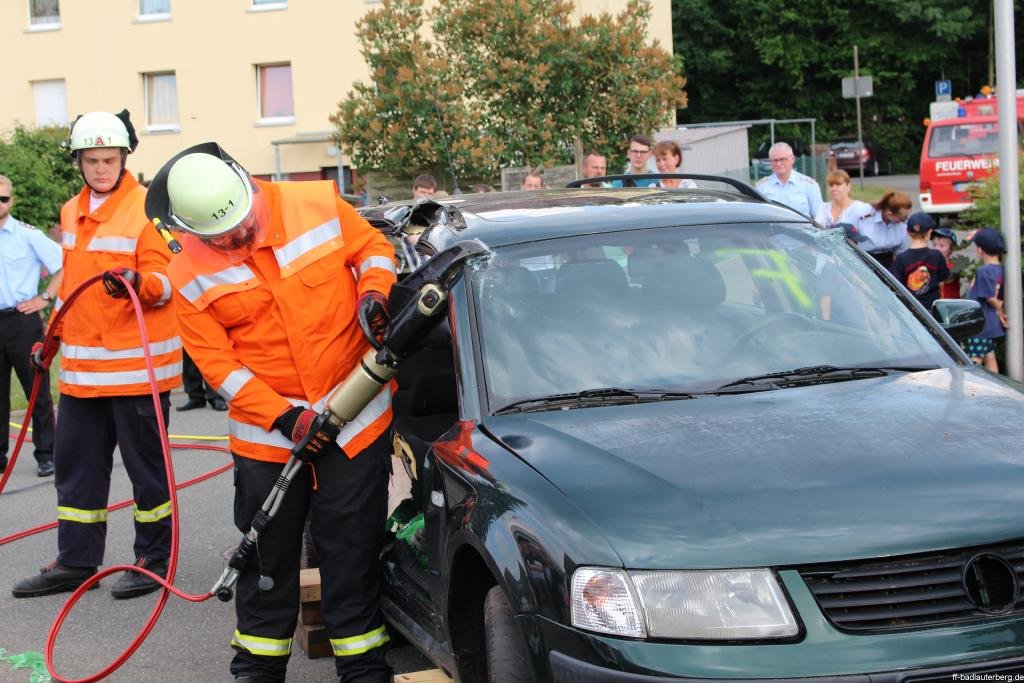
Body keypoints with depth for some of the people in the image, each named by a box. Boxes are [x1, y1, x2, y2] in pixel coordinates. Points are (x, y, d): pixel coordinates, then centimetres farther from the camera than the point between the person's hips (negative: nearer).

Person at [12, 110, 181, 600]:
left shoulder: (148, 208, -10)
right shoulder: (72, 212, 12)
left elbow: (168, 282, -14)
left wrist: (138, 283, -34)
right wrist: (54, 339, 22)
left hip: (135, 365, -7)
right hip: (81, 366, 7)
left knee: (145, 464, 4)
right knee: (75, 463, 12)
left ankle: (154, 559, 17)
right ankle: (75, 563, 23)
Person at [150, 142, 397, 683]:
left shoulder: (320, 205, -8)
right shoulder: (190, 276, -7)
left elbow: (373, 248, 7)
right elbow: (217, 364, -8)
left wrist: (373, 293, -14)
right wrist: (284, 417, -16)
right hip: (265, 434, 1)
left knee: (352, 556, 5)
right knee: (268, 556, 13)